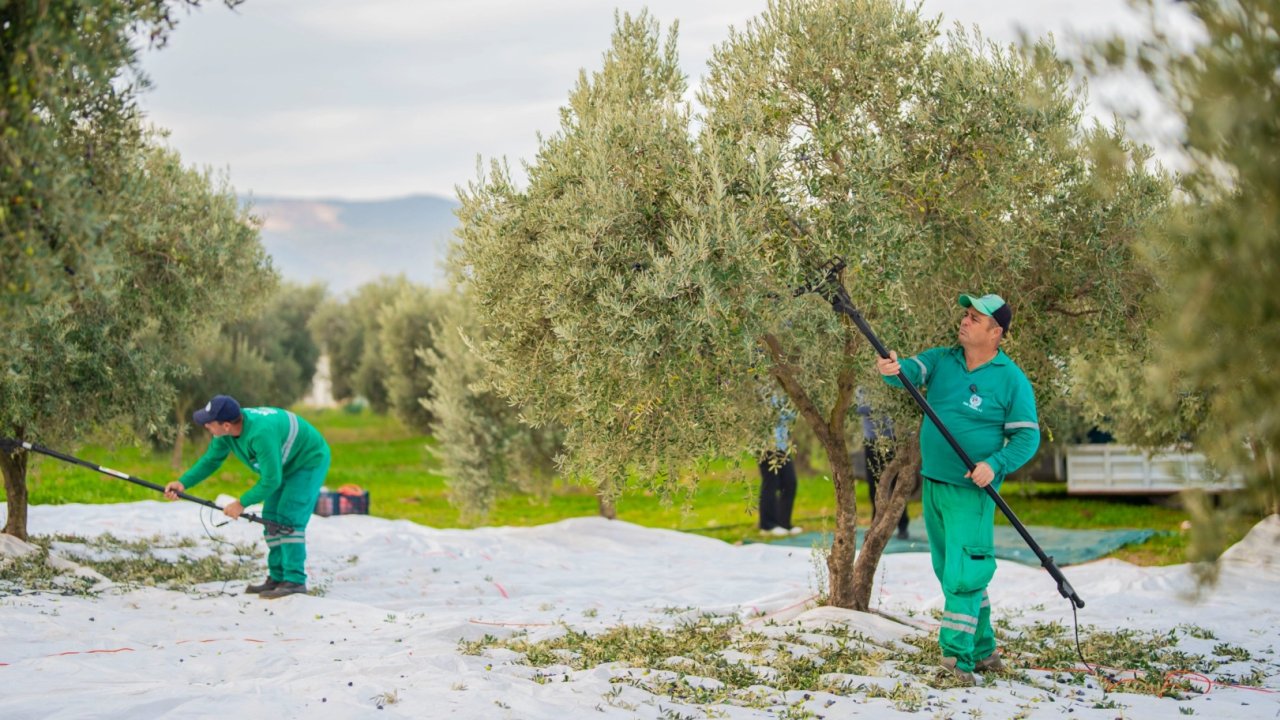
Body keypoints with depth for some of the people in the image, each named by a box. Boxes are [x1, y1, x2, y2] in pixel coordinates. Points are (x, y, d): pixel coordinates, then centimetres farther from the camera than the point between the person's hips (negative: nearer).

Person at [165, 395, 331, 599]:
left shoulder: (261, 433, -39)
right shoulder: (226, 433, -14)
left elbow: (271, 480, -31)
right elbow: (211, 460, -1)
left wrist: (242, 503, -22)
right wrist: (183, 483, -14)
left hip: (310, 461, -9)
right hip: (285, 465, 9)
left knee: (289, 517, -18)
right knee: (271, 518, 6)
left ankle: (295, 580, -17)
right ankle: (277, 577, 12)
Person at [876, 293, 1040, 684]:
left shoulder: (1012, 380, -7)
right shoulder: (942, 360, 6)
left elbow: (1027, 436, -8)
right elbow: (913, 369, -13)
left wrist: (994, 465, -23)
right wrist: (893, 369, -37)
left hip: (971, 491, -6)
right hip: (933, 484, 6)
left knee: (962, 575, -12)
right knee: (949, 573, 13)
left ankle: (957, 658, -10)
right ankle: (983, 651, 25)